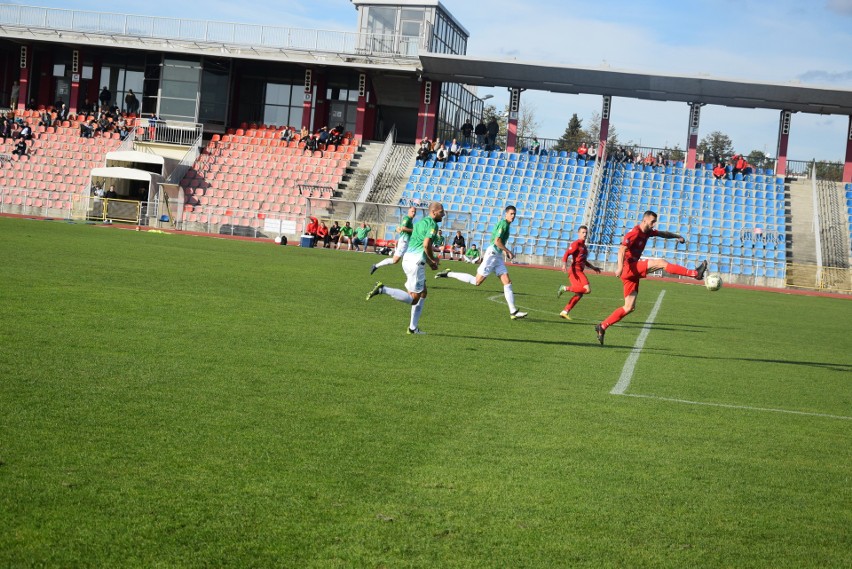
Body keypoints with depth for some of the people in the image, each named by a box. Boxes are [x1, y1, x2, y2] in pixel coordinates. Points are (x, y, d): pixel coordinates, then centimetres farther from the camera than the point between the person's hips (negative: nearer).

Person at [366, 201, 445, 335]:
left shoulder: (421, 222, 21)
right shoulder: (433, 224, -8)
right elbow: (426, 245, -21)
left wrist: (429, 262, 22)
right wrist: (432, 260, -4)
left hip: (408, 258, 10)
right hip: (416, 262, -10)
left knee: (423, 293, 18)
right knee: (413, 299, -6)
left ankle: (413, 328, 18)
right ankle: (383, 289, -17)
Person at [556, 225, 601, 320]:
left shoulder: (584, 246, 24)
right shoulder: (576, 244, -4)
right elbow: (566, 254, -14)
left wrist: (593, 268, 30)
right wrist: (564, 265, -30)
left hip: (579, 272, 9)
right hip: (575, 270, -9)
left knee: (579, 294, 8)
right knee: (587, 289, -21)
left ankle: (564, 312, 10)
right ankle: (565, 288, -14)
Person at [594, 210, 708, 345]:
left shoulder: (647, 232, 15)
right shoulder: (634, 233, -11)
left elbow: (663, 234, 25)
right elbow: (622, 249, -22)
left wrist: (677, 236, 7)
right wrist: (620, 266, -36)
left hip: (633, 272, 10)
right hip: (628, 267, -10)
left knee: (629, 307, 8)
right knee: (661, 263, -20)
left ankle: (602, 327, 10)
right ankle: (695, 273, -23)